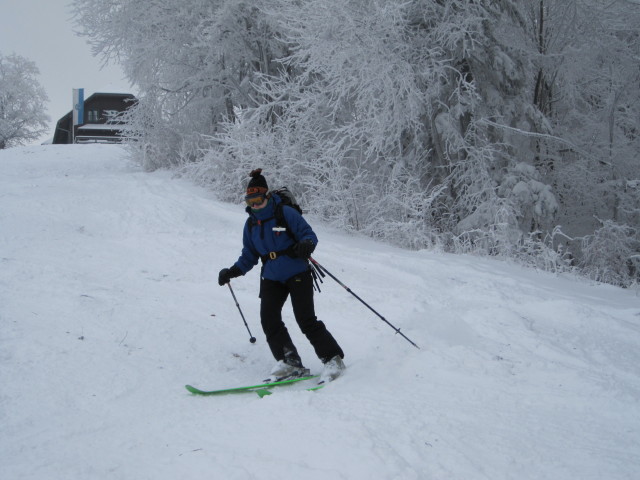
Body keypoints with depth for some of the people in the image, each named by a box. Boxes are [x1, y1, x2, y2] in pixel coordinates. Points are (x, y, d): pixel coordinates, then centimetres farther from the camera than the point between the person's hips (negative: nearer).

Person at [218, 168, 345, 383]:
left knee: (306, 320, -11)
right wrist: (232, 271, 2)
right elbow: (249, 256, 16)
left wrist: (305, 245, -33)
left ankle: (333, 359, 1)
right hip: (272, 279, 6)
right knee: (268, 319, -11)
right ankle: (290, 363, -4)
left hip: (297, 275, -5)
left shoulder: (285, 213, -9)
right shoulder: (251, 225, 8)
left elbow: (309, 234, -10)